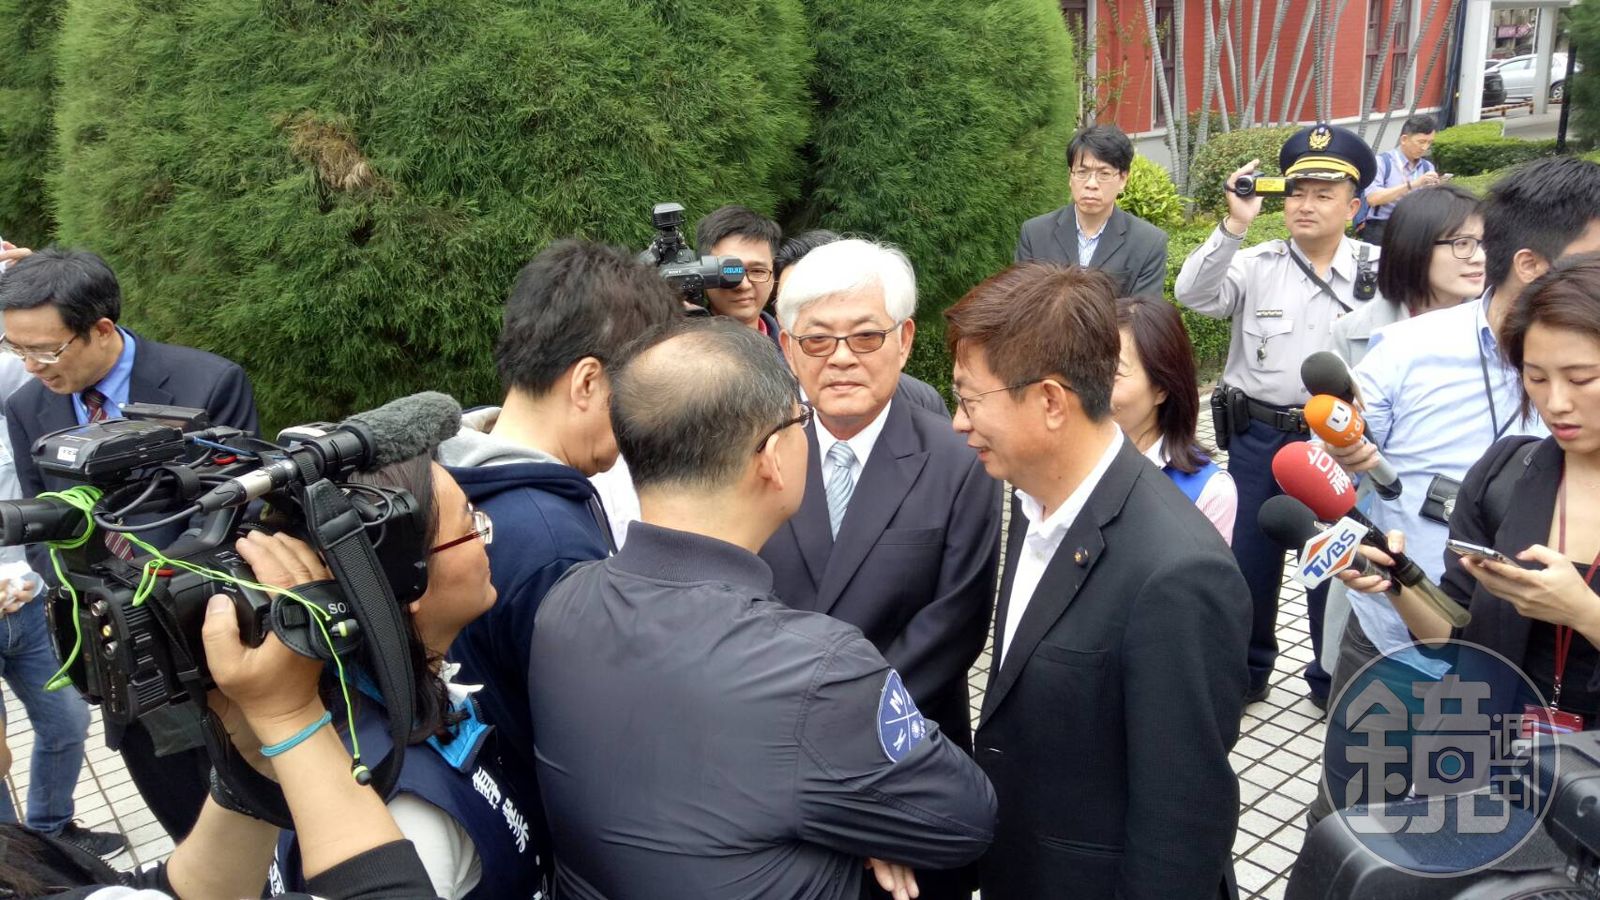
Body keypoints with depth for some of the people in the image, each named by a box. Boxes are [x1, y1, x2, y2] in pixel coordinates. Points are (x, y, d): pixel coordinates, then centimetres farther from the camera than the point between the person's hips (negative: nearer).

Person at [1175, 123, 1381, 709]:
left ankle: (1333, 680, 33)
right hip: (1258, 436, 1)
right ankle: (1246, 672, 32)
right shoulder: (1256, 265, -2)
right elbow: (1194, 295, -18)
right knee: (1248, 557, 12)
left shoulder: (1378, 271, -2)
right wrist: (1234, 226, -25)